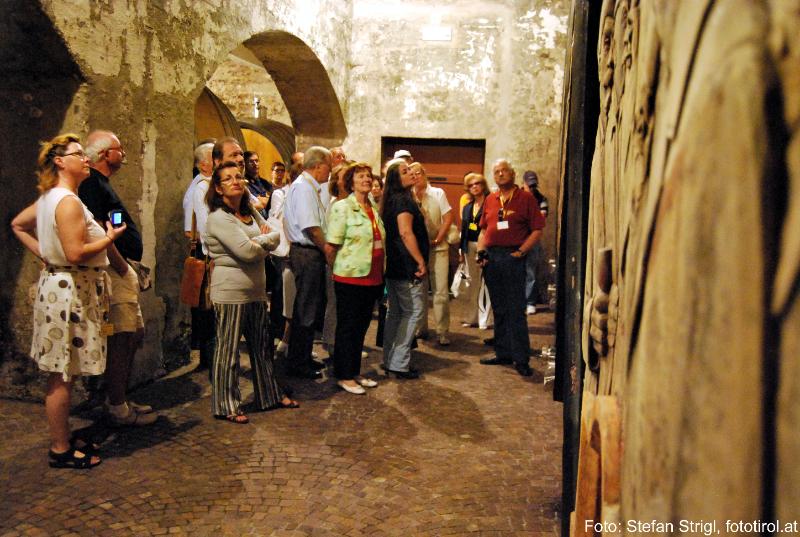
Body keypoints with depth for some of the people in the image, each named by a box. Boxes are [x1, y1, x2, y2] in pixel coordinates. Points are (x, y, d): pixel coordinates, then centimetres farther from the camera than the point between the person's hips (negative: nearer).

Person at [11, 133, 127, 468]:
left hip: (60, 286, 11)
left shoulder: (49, 198, 13)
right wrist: (109, 239, -11)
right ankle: (60, 451, 10)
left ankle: (62, 439, 28)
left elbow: (17, 225, 25)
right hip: (69, 292, -11)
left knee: (62, 374, 17)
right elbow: (76, 253, -25)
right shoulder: (68, 202, -18)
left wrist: (44, 253, 16)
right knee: (62, 376, -1)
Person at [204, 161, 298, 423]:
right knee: (228, 350, 2)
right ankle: (226, 406, 14)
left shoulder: (251, 213, 13)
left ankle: (269, 395, 31)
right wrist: (265, 240, -2)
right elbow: (247, 251, -22)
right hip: (230, 293, -8)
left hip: (256, 291, 8)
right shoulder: (219, 218, -13)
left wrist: (257, 242, -12)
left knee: (262, 345, 16)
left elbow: (275, 237, 6)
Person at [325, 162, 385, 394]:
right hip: (350, 278, -7)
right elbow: (331, 247, -12)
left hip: (372, 278, 7)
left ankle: (355, 372, 27)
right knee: (347, 328, 3)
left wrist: (380, 274, 13)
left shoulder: (374, 209, 12)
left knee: (361, 327, 14)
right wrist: (338, 270, -3)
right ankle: (344, 376, 14)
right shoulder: (342, 208, -10)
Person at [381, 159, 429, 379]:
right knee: (413, 311, -3)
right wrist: (421, 261, -18)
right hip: (406, 266, -10)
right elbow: (406, 232, -23)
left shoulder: (392, 199, 15)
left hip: (393, 265, 10)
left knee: (395, 312, 14)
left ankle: (389, 360, 21)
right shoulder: (403, 199, -14)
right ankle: (399, 363, -2)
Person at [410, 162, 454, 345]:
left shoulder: (438, 193, 1)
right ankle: (420, 328, 22)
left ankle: (443, 332, 0)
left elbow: (448, 218, -2)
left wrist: (436, 240, -9)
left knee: (441, 291, -6)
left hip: (437, 248, -1)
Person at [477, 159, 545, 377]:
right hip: (492, 258, 5)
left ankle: (521, 358, 2)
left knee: (516, 310, -5)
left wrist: (521, 251, -13)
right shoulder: (490, 200, 14)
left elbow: (537, 229, -5)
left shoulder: (526, 198, -1)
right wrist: (481, 250, 5)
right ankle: (503, 353, 22)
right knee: (499, 309, 12)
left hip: (512, 258, -5)